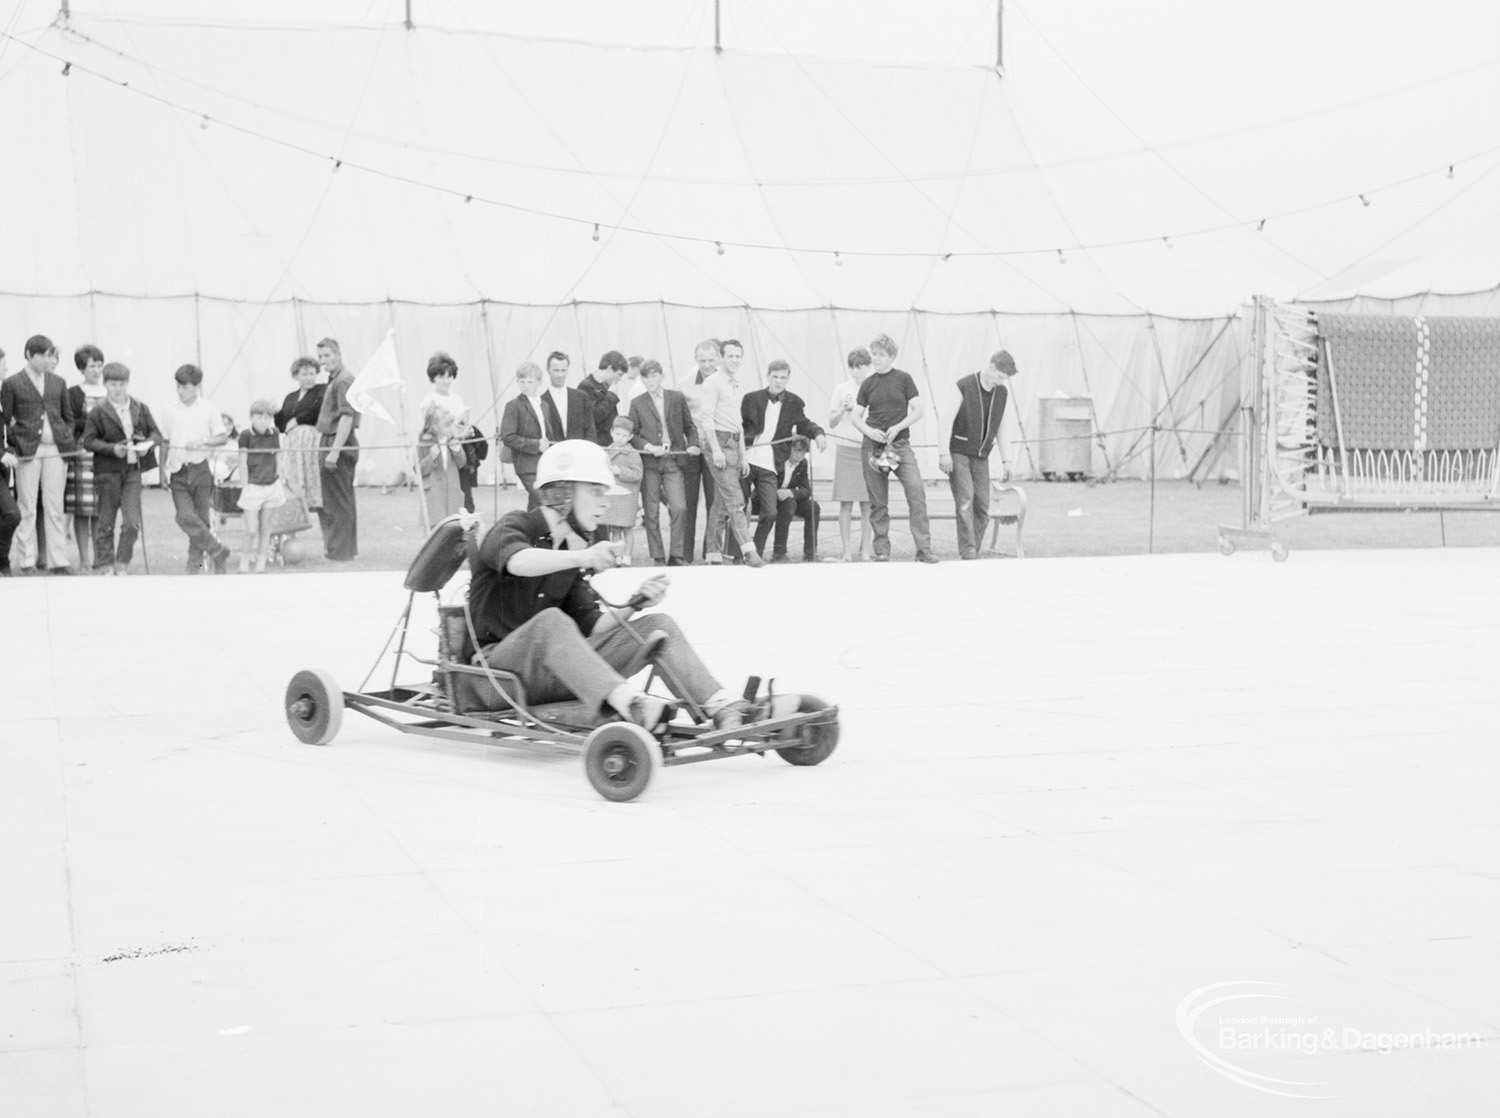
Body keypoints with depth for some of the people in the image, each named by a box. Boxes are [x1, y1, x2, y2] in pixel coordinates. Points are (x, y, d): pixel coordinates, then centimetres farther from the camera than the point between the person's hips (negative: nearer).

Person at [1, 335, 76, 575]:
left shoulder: (58, 383, 13)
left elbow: (68, 417, 18)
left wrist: (67, 442, 6)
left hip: (55, 451, 3)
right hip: (28, 453, -3)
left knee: (55, 508, 3)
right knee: (27, 509, 1)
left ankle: (58, 561, 5)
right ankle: (27, 561, 6)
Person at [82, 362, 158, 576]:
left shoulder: (141, 409, 6)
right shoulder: (98, 413, -3)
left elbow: (156, 433, 11)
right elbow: (89, 441, -5)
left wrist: (148, 444, -10)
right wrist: (112, 448, -18)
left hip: (133, 470, 2)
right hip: (107, 471, -2)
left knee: (132, 523, -5)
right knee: (105, 523, 6)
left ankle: (122, 564, 8)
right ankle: (105, 565, 15)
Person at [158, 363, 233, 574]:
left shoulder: (208, 409, 2)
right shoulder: (170, 412, 9)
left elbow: (223, 437, 2)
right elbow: (165, 441, 15)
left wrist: (202, 442, -14)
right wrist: (163, 467, 8)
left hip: (200, 468, -1)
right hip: (178, 471, 1)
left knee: (201, 518, 2)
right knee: (185, 517, -14)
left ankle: (194, 564, 14)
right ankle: (218, 552, -3)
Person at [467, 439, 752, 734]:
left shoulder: (574, 548, 18)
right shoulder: (516, 526, -3)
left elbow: (592, 625, 9)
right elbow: (517, 561, -30)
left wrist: (634, 605, -9)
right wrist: (581, 558, -45)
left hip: (557, 670, 7)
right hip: (498, 664, -6)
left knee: (657, 624, -7)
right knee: (550, 620, -38)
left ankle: (721, 707, -23)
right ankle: (627, 701, -56)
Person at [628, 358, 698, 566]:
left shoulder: (677, 398, 7)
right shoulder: (637, 404, 5)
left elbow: (689, 427, 14)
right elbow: (632, 435, 5)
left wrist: (693, 444, -3)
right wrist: (649, 447, -11)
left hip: (673, 460, 0)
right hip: (648, 462, 0)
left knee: (679, 508, -12)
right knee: (651, 513, 1)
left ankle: (676, 556, -1)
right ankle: (657, 558, 9)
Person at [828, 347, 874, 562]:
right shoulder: (842, 389, 4)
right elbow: (831, 423, 6)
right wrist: (844, 409, -10)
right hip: (846, 449, 0)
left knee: (867, 504, 1)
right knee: (846, 502, -1)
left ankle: (865, 549, 8)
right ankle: (845, 550, 3)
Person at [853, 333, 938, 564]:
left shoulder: (903, 378, 1)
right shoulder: (868, 384, 7)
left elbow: (917, 410, 0)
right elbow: (856, 417, 11)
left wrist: (897, 427, -13)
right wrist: (869, 431, -9)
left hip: (900, 444, -2)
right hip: (873, 446, 2)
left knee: (916, 493, -14)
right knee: (878, 501, 3)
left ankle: (924, 549, -12)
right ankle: (881, 551, 11)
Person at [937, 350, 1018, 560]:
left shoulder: (1002, 393, 4)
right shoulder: (964, 387, -13)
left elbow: (1000, 427, 13)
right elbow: (945, 420, -13)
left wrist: (1004, 460, 12)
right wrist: (944, 453, -20)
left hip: (981, 456, 5)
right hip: (958, 453, -5)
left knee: (982, 505, -1)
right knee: (965, 500, -17)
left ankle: (973, 554, 5)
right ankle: (967, 552, -18)